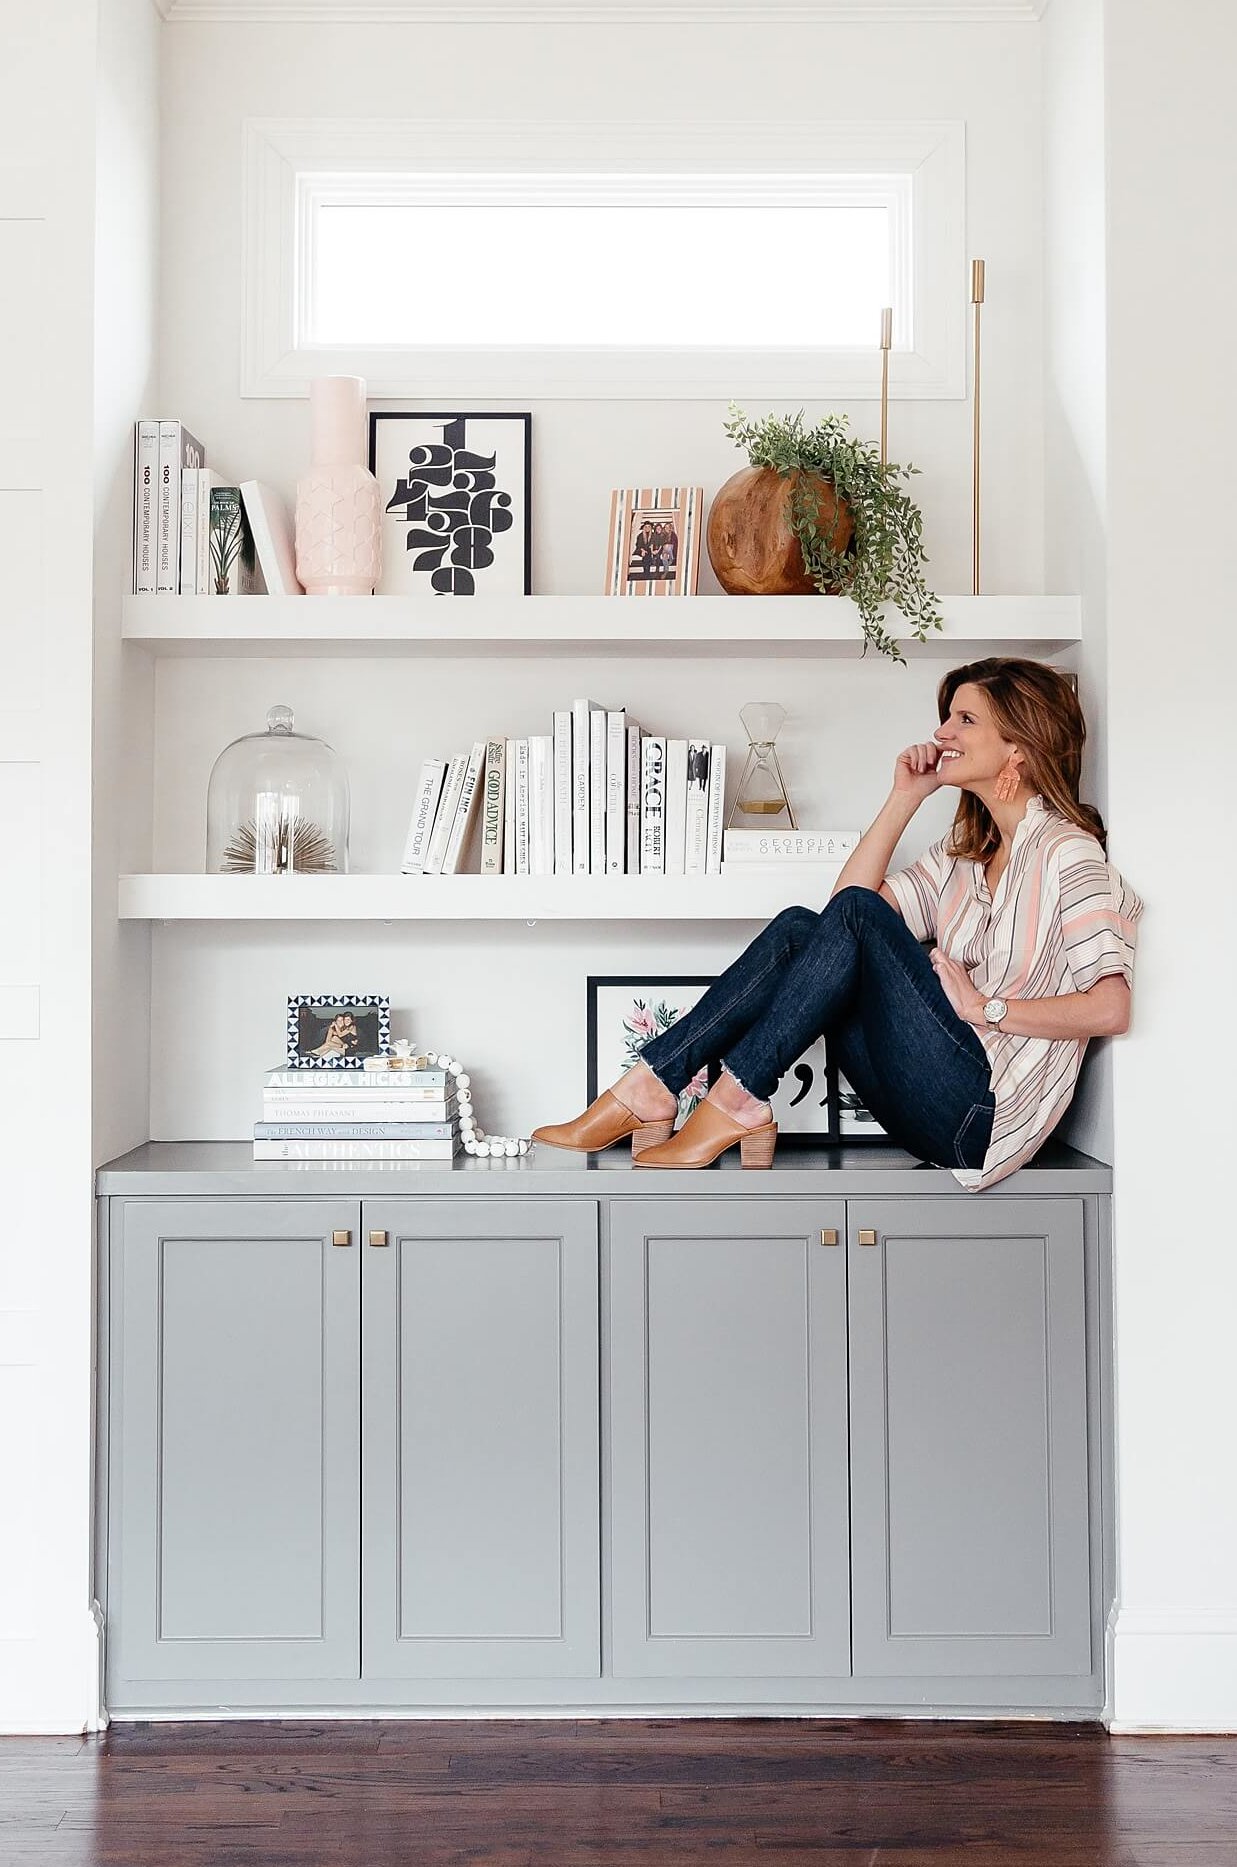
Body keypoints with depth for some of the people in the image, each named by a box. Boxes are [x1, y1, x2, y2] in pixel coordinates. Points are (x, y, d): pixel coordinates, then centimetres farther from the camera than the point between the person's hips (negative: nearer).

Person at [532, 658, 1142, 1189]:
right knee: (797, 929, -6)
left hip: (984, 1113, -8)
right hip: (931, 1111, 8)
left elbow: (1110, 1008, -17)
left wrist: (987, 1009, -15)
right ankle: (648, 1092, -18)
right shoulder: (966, 853, 21)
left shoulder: (1065, 852, -5)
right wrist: (906, 796, 9)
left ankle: (735, 1105, -22)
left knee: (854, 917, -21)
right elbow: (848, 897, 10)